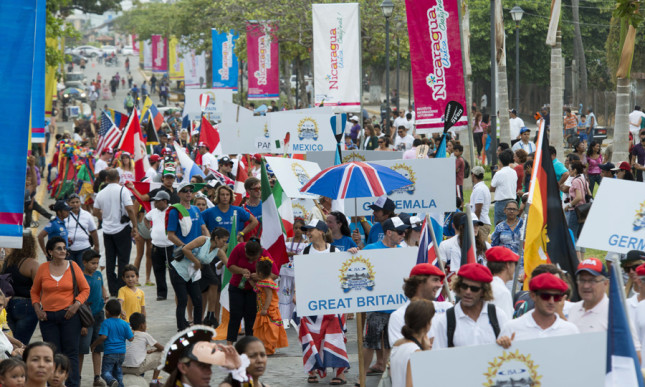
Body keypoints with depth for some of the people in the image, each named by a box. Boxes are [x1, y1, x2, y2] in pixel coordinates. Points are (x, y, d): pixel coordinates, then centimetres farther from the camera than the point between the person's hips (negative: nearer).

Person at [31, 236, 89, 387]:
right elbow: (34, 291, 15)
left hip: (69, 315, -1)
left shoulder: (72, 266, 2)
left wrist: (76, 304, -9)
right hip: (47, 317, 1)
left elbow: (85, 289, 6)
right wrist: (37, 308, 2)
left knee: (71, 352, -2)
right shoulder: (43, 268, 4)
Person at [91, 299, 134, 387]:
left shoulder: (106, 323, -10)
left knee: (105, 372, -4)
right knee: (118, 371, 22)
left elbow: (103, 337, -21)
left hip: (109, 353, -5)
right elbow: (131, 338, 3)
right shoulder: (124, 324, 3)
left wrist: (93, 345, -8)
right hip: (121, 353, 5)